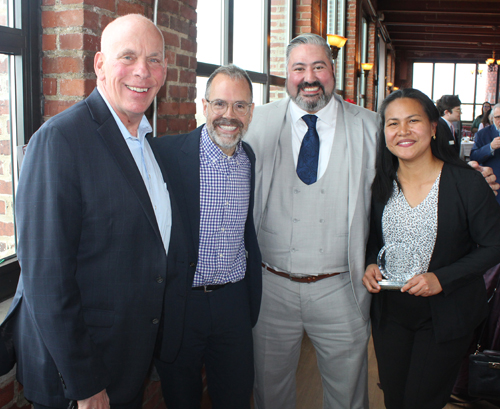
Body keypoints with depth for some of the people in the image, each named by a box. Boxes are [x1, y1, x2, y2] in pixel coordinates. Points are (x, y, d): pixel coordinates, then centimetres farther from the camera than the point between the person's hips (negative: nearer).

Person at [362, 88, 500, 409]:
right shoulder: (380, 184, -2)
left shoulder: (468, 183, -14)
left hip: (445, 314, -3)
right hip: (390, 312, 4)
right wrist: (371, 264, -9)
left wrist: (442, 278, -21)